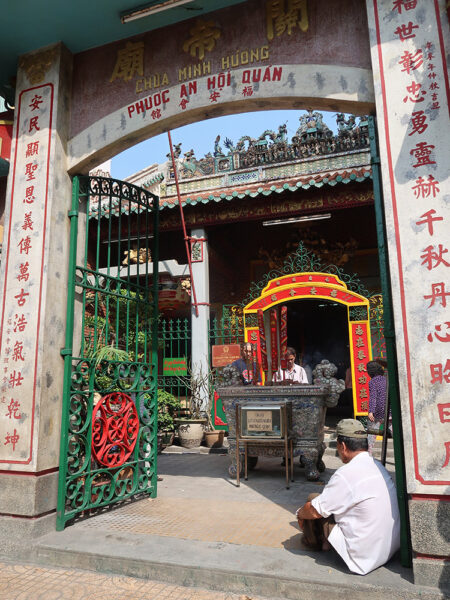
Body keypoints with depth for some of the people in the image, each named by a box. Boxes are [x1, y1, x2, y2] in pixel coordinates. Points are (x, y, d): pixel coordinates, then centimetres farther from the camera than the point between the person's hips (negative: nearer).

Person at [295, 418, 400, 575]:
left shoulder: (347, 474, -24)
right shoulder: (378, 466, 1)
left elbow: (314, 511, -15)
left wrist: (300, 513, 7)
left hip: (363, 558, -8)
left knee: (313, 499, 2)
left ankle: (314, 541, 27)